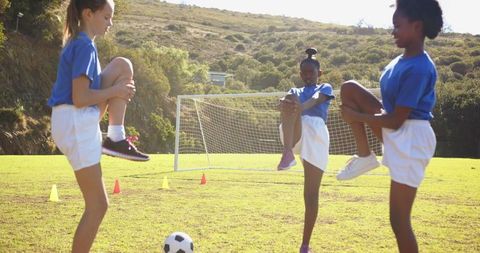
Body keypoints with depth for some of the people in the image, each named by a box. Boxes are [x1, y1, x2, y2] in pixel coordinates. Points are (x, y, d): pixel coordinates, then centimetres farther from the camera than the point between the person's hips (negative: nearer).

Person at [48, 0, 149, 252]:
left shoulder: (76, 42, 14)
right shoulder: (85, 45, -15)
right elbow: (80, 98, -22)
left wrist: (118, 89, 11)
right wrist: (116, 91, -9)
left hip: (81, 121, 9)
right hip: (76, 124, -9)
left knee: (122, 65, 7)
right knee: (98, 205, -3)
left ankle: (116, 138, 2)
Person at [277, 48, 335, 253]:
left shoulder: (325, 88, 23)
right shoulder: (295, 92, 31)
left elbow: (316, 99, -4)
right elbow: (286, 101, 5)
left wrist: (300, 107, -28)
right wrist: (285, 104, -23)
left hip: (316, 134, -1)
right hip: (294, 134, 2)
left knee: (311, 193, -5)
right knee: (290, 103, -30)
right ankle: (287, 153, -52)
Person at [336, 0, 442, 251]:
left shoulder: (418, 69, -25)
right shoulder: (404, 59, 4)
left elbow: (396, 120, -23)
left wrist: (356, 116, -11)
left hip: (410, 141, -9)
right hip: (396, 133, 9)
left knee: (399, 220, -3)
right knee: (349, 88, 3)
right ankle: (365, 156, 4)